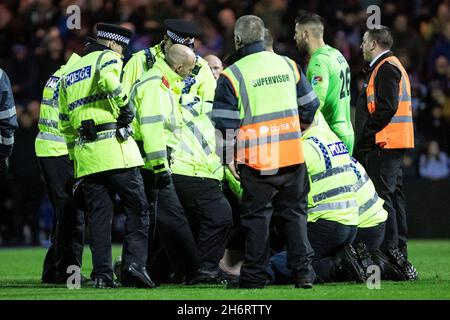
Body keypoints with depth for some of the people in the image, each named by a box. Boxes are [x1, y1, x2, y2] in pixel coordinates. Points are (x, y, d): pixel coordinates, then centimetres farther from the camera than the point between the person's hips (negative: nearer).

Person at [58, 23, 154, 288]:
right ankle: (134, 262, -13)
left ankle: (102, 274, 1)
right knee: (137, 208, 1)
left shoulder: (69, 74, 24)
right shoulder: (108, 57, 3)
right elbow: (108, 77, -23)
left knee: (99, 214, 7)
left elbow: (65, 123, 24)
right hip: (115, 147, -6)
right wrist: (124, 104, -11)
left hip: (85, 156, 6)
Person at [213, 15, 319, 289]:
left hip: (257, 160, -3)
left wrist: (230, 154, 4)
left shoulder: (232, 75, -6)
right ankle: (303, 273, 7)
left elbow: (225, 122, -7)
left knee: (257, 215, 5)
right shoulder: (288, 64, 8)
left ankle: (255, 275, 6)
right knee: (295, 212, 10)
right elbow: (310, 106, 14)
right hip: (293, 154, 4)